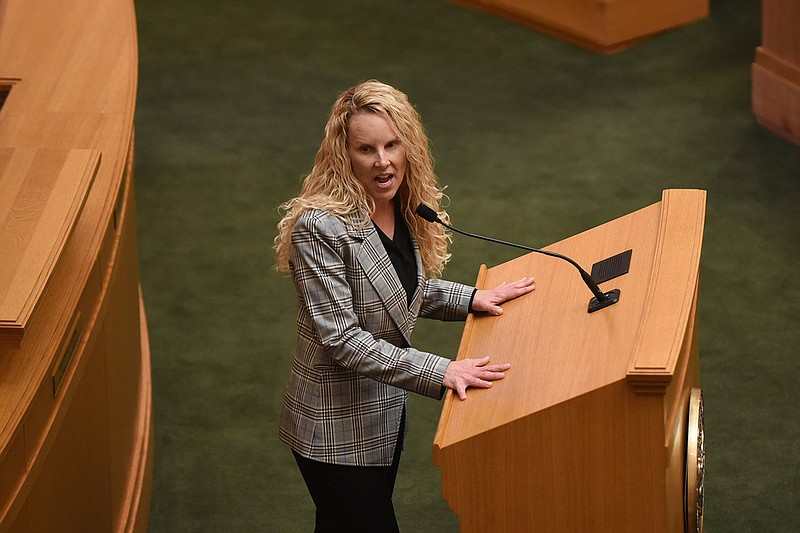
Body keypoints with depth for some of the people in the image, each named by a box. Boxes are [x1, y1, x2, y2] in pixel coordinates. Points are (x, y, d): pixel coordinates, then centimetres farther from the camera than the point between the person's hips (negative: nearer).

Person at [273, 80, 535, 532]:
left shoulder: (403, 211, 1)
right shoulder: (319, 227, -25)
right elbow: (341, 338, -27)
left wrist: (470, 298, 2)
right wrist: (439, 373, -30)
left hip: (386, 412, 8)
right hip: (338, 428, -8)